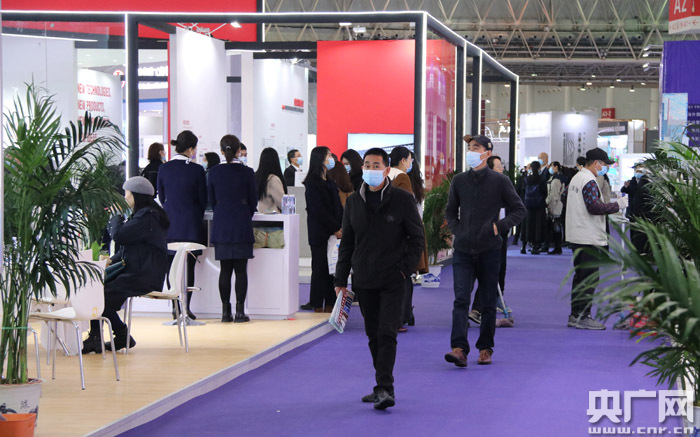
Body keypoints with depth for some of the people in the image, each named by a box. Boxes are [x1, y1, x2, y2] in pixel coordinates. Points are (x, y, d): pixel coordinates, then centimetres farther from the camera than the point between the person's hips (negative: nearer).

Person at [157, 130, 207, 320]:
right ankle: (185, 307, -2)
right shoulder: (196, 170, -10)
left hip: (170, 224, 3)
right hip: (190, 224, -3)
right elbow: (203, 200, -2)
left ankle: (176, 306, 10)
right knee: (189, 267, 2)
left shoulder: (164, 169, -1)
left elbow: (161, 197, 8)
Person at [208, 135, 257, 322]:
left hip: (221, 226, 2)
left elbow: (212, 200, 7)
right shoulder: (247, 173, -6)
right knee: (241, 269, 1)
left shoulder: (214, 172, 0)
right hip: (242, 226, -2)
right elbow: (253, 201, 1)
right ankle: (240, 311, -1)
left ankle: (225, 311, 6)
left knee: (225, 269, 6)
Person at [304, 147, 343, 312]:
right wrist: (336, 229, -13)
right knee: (320, 270, -3)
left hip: (334, 232, 7)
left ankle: (329, 307, 9)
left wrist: (341, 227, -2)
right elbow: (318, 210, -13)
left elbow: (338, 206, 13)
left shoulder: (330, 182, 18)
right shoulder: (312, 182, -6)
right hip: (320, 234, -7)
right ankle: (318, 307, 1)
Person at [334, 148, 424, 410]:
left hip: (392, 280, -4)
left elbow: (417, 238, 2)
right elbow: (346, 243, 13)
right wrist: (341, 280, 9)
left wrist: (405, 268, -8)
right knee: (373, 336, 10)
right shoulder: (354, 202, 8)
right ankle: (382, 387, 20)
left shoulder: (402, 200, -3)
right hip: (363, 280, 4)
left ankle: (385, 389, -13)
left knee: (387, 334, -12)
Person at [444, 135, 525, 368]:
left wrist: (500, 226, -8)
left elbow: (519, 210, 4)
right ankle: (459, 348, -16)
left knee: (488, 302, 7)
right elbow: (450, 211, 20)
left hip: (489, 250, -2)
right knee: (461, 299, -9)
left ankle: (485, 348, 18)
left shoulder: (499, 181, -2)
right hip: (463, 250, 2)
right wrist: (457, 230, 4)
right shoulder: (459, 181, 7)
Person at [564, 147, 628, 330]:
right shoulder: (589, 181, -16)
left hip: (576, 236, 10)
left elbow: (566, 194, 27)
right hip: (589, 238, -10)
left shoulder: (576, 178, 15)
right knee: (588, 278, -6)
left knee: (580, 276, 15)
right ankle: (581, 316, -6)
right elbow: (595, 207, -24)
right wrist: (618, 205, -16)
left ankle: (576, 315, 18)